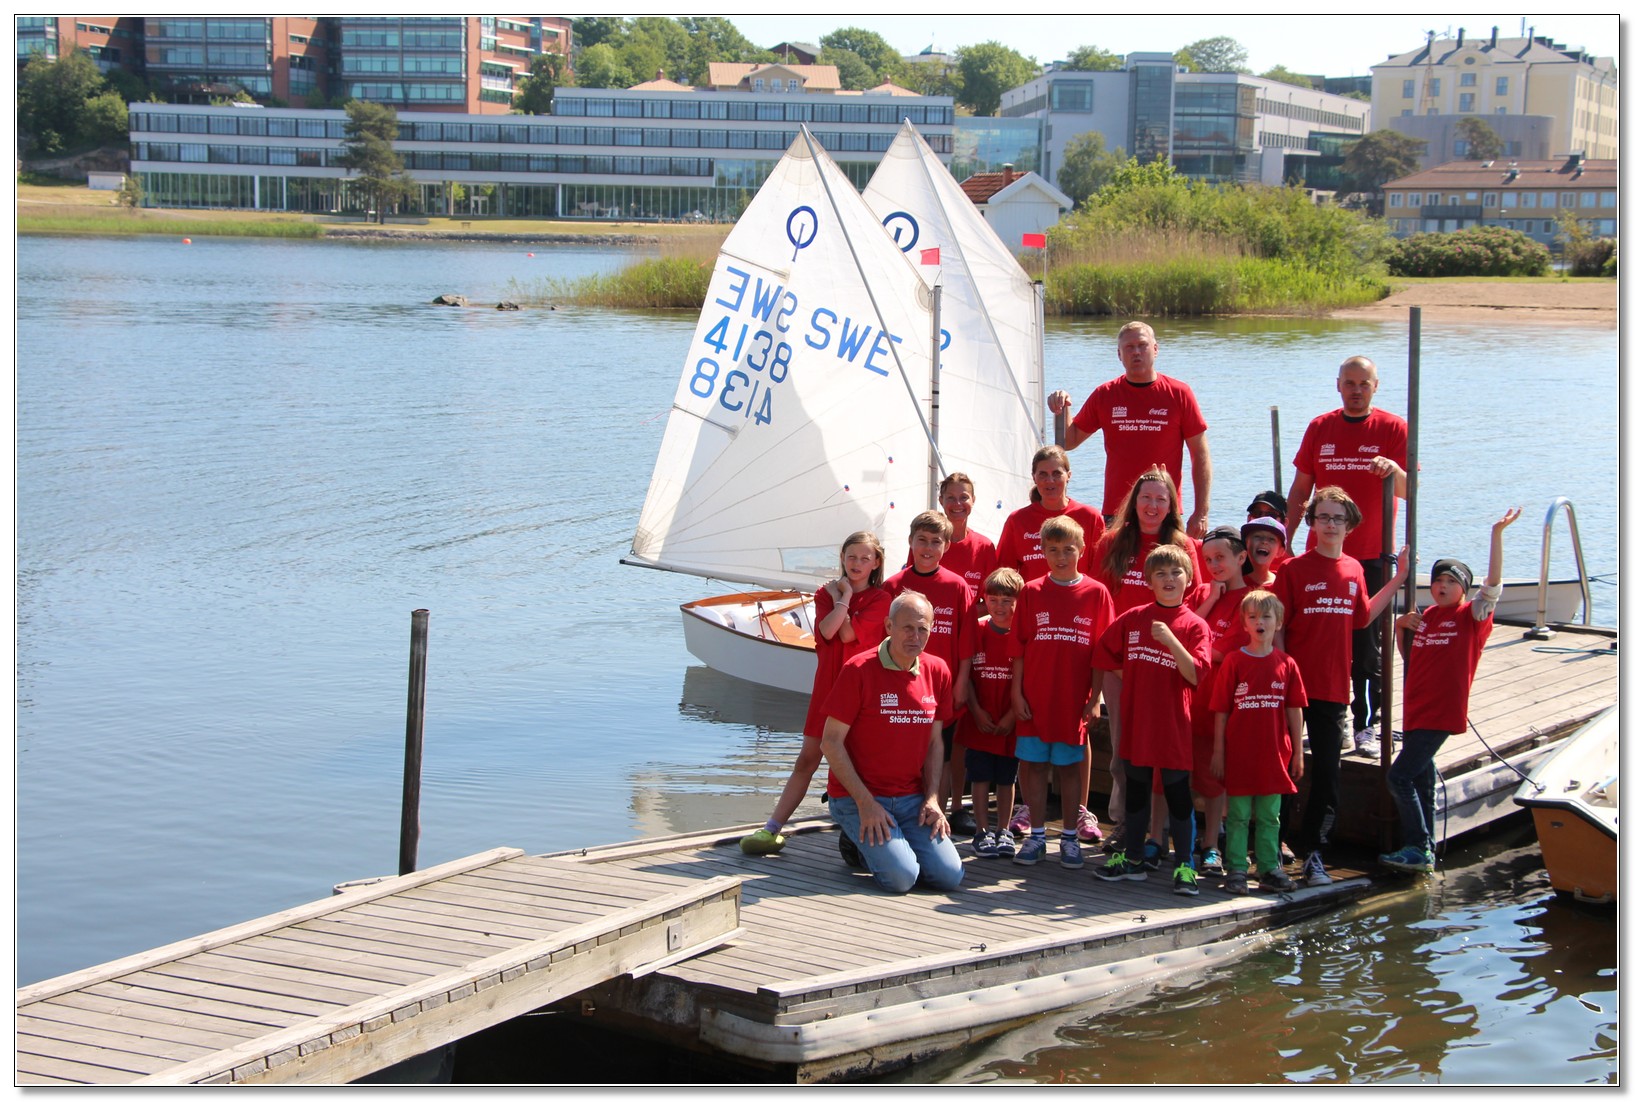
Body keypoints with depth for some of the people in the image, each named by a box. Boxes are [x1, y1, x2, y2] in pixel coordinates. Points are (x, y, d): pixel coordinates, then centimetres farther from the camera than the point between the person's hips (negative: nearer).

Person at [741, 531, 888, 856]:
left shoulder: (881, 600, -2)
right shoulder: (826, 593, 9)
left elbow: (847, 634, -15)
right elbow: (827, 630, -11)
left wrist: (842, 597, -6)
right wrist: (841, 598, -10)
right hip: (828, 686, 3)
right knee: (807, 759, 2)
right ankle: (772, 830, 2)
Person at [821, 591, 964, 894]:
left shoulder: (937, 671, 5)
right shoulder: (859, 670, -11)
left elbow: (935, 742, 13)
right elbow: (831, 742, -10)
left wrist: (932, 798, -1)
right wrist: (865, 802, -15)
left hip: (912, 799, 5)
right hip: (857, 798, -5)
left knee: (949, 876, -11)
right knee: (901, 877, -23)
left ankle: (882, 845, 15)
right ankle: (863, 842, 9)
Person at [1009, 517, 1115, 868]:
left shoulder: (1096, 593, 1)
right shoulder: (1031, 592, 3)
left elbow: (1101, 651, 1)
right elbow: (1019, 647, 3)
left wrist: (1094, 698, -3)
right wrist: (1016, 692, -2)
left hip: (1074, 700, -1)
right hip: (1035, 697, 1)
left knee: (1070, 766, 5)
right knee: (1033, 763, 4)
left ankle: (1070, 837, 14)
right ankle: (1035, 836, 13)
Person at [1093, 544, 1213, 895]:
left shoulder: (1194, 626, -5)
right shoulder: (1131, 619, 4)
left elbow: (1195, 675, -16)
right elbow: (1107, 662, 12)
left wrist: (1170, 639, -26)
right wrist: (1117, 702, 9)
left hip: (1174, 725, -3)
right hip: (1135, 722, 3)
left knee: (1177, 792, 1)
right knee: (1135, 790, 13)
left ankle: (1184, 865, 7)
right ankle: (1133, 859, 25)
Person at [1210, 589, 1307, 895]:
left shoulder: (1286, 664, 3)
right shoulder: (1233, 661, -4)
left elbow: (1295, 710, 7)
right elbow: (1220, 710, -2)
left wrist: (1297, 752, 6)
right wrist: (1218, 750, -4)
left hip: (1274, 753, 2)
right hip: (1239, 754, -2)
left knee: (1270, 816, 10)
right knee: (1238, 816, 4)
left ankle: (1268, 867, 18)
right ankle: (1236, 870, 9)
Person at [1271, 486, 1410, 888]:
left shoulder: (1353, 569, 8)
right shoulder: (1294, 569, -6)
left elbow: (1363, 617, 20)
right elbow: (1277, 627, -7)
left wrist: (1398, 579, 18)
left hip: (1333, 687, 4)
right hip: (1296, 685, -4)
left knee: (1327, 772, 6)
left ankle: (1314, 851, 13)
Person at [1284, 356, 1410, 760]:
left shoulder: (1394, 429, 0)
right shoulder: (1320, 428, 8)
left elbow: (1408, 491, -8)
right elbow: (1300, 490, 13)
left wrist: (1395, 470, -29)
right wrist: (1285, 539, 7)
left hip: (1372, 556, -3)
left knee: (1367, 645, -1)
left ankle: (1367, 726, 3)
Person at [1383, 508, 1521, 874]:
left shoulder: (1471, 616, -6)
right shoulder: (1424, 617, 12)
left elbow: (1493, 583, -20)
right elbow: (1409, 656, 27)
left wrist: (1497, 534, -25)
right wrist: (1399, 627, 9)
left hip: (1443, 712, -7)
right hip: (1415, 709, 7)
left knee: (1399, 776, -13)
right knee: (1421, 778, 11)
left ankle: (1417, 850, -7)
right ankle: (1423, 851, 19)